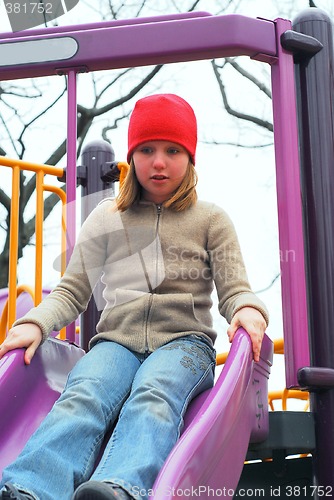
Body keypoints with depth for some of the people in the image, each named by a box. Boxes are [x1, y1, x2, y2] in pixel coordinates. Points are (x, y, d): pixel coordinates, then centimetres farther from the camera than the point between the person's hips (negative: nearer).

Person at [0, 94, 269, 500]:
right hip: (117, 339, 1)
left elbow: (234, 289, 12)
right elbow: (72, 291, 19)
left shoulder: (210, 219, 19)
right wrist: (35, 323, -3)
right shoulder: (107, 218, 22)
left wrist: (249, 310, -14)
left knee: (154, 395, -37)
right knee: (83, 396, -34)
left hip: (183, 339, -1)